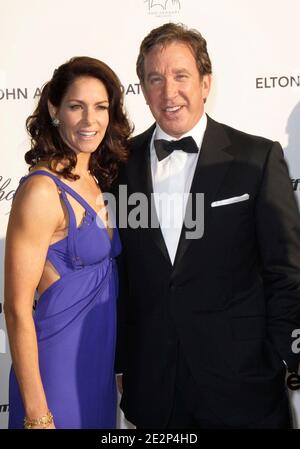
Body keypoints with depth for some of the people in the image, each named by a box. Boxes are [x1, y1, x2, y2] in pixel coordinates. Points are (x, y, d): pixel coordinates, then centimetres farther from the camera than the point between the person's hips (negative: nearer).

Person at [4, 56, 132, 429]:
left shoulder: (95, 182, 4)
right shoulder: (41, 191, -19)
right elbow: (17, 308, -19)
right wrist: (37, 415, -18)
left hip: (101, 363, 8)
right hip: (59, 366, -7)